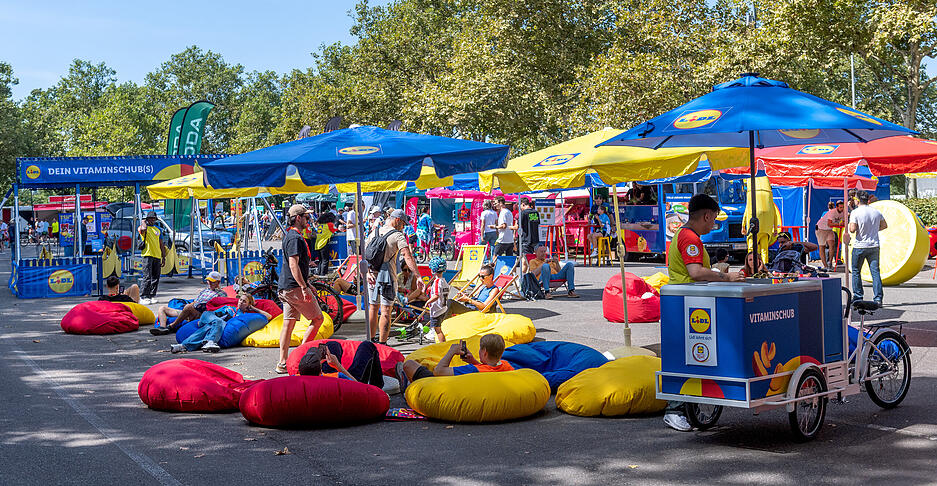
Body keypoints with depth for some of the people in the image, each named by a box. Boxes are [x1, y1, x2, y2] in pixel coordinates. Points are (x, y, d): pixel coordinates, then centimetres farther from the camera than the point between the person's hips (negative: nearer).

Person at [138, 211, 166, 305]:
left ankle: (152, 296, 16)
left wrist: (163, 257, 16)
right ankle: (143, 297, -9)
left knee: (155, 278, 7)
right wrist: (143, 222, -5)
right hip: (148, 255, -6)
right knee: (147, 277, -12)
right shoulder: (143, 226, 1)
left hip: (157, 256, 6)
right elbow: (143, 229, -27)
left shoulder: (158, 229, 18)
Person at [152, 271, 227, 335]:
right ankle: (163, 327, -26)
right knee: (162, 308, 0)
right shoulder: (205, 290, 30)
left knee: (188, 307, -40)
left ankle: (171, 326, -29)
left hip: (201, 314, -8)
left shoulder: (221, 293, 8)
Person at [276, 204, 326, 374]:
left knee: (288, 324, 8)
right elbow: (293, 265, -22)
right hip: (295, 287, -10)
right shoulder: (295, 238, -15)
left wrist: (306, 284, 30)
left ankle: (282, 363, 8)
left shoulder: (289, 236, 18)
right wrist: (304, 287, -25)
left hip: (285, 288, 10)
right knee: (318, 318, 0)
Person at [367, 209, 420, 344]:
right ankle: (382, 344, -5)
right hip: (388, 277, -6)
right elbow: (407, 257, -20)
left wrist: (368, 272, -4)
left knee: (373, 308, 16)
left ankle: (371, 341, 23)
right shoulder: (398, 235, -9)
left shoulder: (375, 232, 11)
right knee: (385, 311, -3)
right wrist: (418, 276, -24)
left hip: (372, 275, 6)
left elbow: (365, 254, 5)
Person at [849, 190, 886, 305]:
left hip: (860, 246, -4)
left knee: (856, 271, 11)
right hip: (874, 246, 4)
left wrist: (850, 225, 1)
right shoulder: (876, 212, 5)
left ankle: (858, 297, 12)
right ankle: (878, 298, -3)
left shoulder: (855, 213, -12)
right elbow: (884, 225, 15)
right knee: (875, 271, 3)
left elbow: (852, 229, -20)